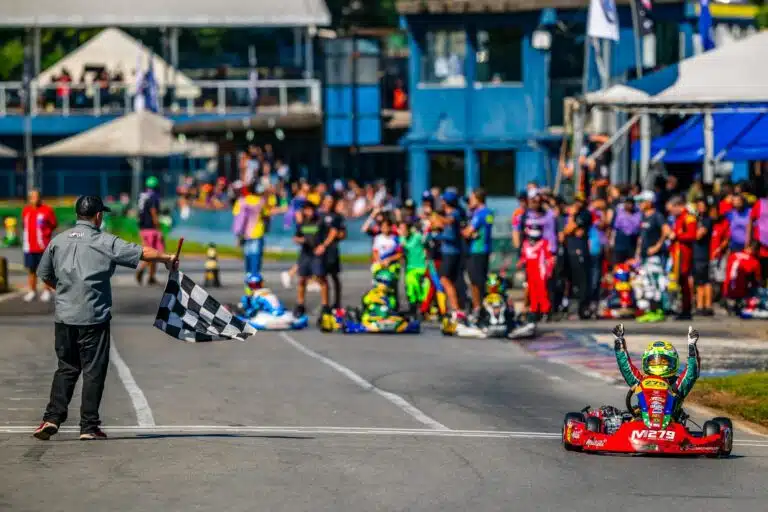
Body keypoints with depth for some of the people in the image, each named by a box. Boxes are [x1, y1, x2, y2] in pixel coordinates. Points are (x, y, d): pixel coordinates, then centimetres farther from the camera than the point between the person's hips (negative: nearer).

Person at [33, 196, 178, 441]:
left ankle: (52, 417, 2)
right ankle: (89, 426, 4)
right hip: (94, 318, -4)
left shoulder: (58, 241, 7)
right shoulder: (106, 242, -5)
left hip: (64, 317, 4)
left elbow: (44, 276, 15)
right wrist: (168, 258, 12)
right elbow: (145, 253, -5)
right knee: (93, 371, 3)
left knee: (66, 368, 14)